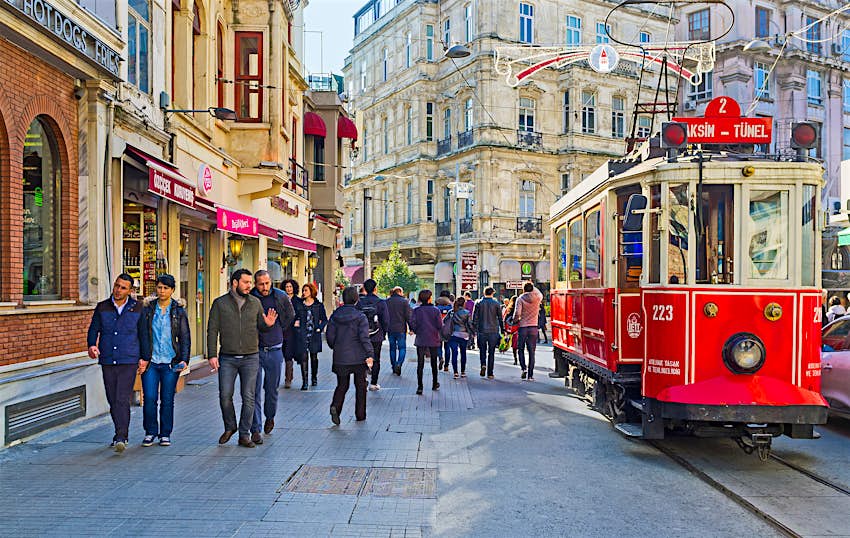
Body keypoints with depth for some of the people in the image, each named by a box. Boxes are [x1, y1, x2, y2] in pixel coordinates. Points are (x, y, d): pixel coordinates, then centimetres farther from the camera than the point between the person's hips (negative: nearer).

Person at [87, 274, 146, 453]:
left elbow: (144, 334, 8)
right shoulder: (102, 307, 7)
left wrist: (143, 357, 3)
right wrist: (92, 345, -10)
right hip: (107, 361, 3)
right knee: (112, 400, 9)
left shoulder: (137, 308, 3)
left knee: (122, 399, -12)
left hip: (129, 361, -3)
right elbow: (93, 329, 10)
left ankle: (121, 438, -13)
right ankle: (122, 434, 23)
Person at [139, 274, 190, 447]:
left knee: (167, 400, 4)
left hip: (170, 362, -1)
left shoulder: (179, 311, 3)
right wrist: (141, 358, 0)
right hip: (150, 361, 1)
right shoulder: (148, 309, 5)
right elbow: (141, 335, 7)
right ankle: (150, 432, 15)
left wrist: (184, 359, -7)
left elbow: (185, 338, 3)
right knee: (149, 398, -3)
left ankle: (165, 434, 17)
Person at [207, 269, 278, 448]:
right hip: (227, 358, -1)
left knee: (248, 398, 2)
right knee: (225, 396, 1)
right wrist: (212, 355, -7)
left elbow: (261, 326, 16)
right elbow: (212, 331, 0)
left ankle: (244, 435, 14)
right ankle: (230, 427, 27)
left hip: (251, 358, 1)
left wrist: (268, 324, -9)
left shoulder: (255, 303, 7)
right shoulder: (220, 303, 1)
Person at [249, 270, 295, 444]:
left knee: (272, 389, 11)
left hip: (275, 350, 2)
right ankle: (255, 430, 2)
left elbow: (290, 315, 17)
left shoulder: (281, 297, -2)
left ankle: (270, 417, 38)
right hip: (254, 350, -2)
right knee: (255, 390, -4)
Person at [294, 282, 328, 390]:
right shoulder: (299, 304, 7)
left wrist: (319, 328, -7)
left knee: (314, 357, 10)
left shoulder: (318, 305, 3)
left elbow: (325, 320, 7)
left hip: (314, 335, 0)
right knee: (303, 357, -6)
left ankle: (314, 378, 28)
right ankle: (304, 381, -4)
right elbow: (295, 317, 14)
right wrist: (296, 323, -6)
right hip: (302, 335, 0)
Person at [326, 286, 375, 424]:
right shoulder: (360, 317, -10)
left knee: (342, 385, 13)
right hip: (359, 357, -2)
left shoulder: (334, 316, 0)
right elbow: (364, 337, -16)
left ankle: (335, 406, -13)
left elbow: (330, 336, 3)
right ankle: (360, 415, 18)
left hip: (340, 357, 3)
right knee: (360, 385, 12)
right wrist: (369, 354, -13)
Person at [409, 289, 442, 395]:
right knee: (434, 363, 16)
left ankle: (420, 387, -4)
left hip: (420, 340, 0)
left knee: (420, 363, 2)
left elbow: (412, 324, -10)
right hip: (433, 340, 0)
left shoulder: (416, 310, -6)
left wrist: (417, 331, 9)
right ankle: (434, 384, 28)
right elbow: (440, 325, -9)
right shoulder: (435, 310, -8)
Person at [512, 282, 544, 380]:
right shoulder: (537, 298, 3)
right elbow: (540, 294, 29)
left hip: (523, 327, -2)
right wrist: (533, 287, 34)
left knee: (521, 349, 13)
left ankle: (524, 368, -4)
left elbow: (517, 313, -14)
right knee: (531, 351, 5)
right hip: (533, 327, 2)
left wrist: (515, 320, 4)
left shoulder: (520, 299, -6)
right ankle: (530, 375, 4)